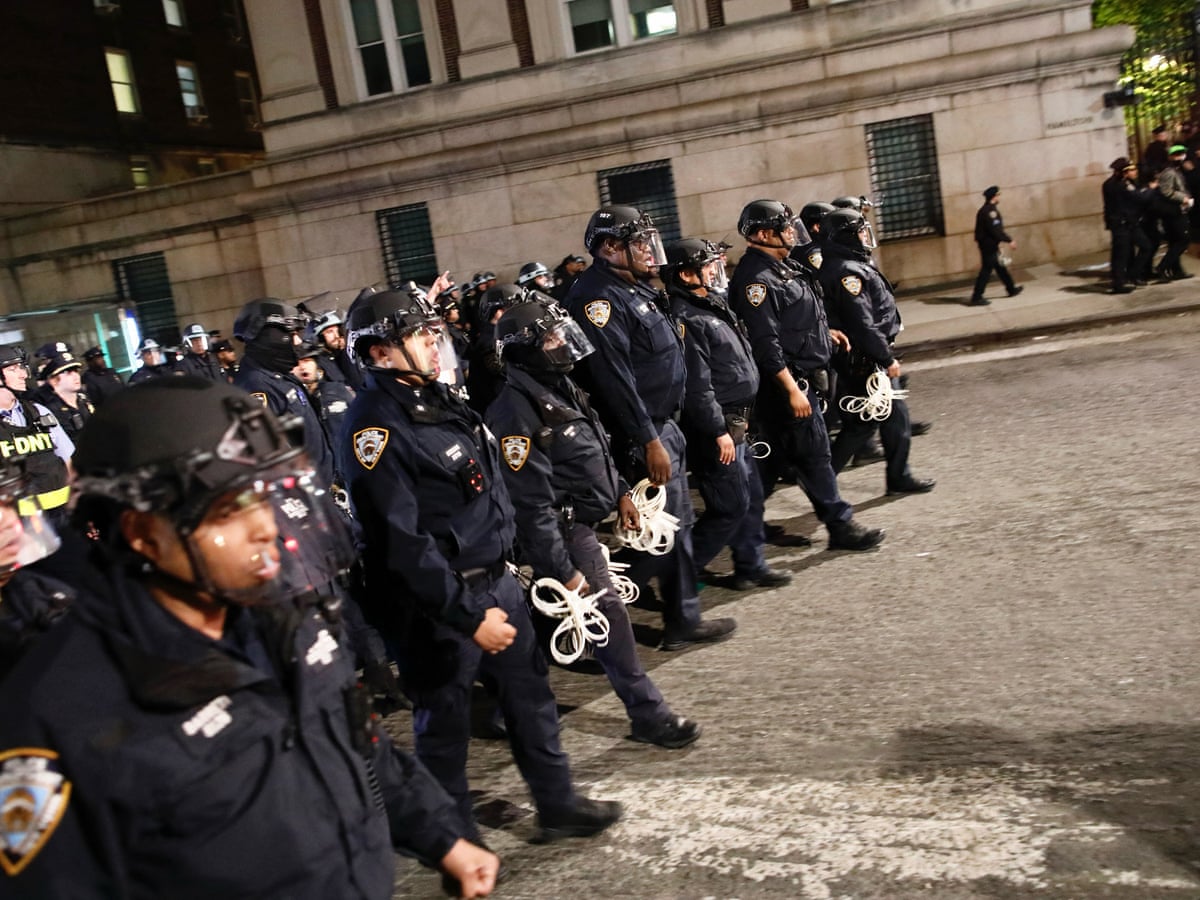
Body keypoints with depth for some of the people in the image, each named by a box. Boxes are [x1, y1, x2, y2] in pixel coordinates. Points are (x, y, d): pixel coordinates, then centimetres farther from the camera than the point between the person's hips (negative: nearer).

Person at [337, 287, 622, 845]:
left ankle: (557, 806, 35)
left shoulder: (437, 397, 8)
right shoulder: (374, 427, -20)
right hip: (436, 604, -8)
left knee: (530, 694, 17)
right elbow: (403, 542, -24)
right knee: (445, 721, 8)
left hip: (496, 580, 9)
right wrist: (468, 616, -23)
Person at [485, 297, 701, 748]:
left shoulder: (561, 386, 7)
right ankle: (648, 714, 9)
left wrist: (620, 493, 20)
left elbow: (597, 448, 21)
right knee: (609, 614, -3)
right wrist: (563, 570, -22)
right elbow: (531, 503, -24)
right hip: (564, 531, -9)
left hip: (584, 520, 9)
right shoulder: (515, 410, -23)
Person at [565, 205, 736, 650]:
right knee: (664, 529, -4)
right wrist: (649, 442, -25)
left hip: (665, 425, 10)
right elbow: (614, 378, -25)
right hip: (642, 434, -10)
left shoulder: (635, 288, 13)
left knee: (677, 523, 15)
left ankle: (684, 621, 27)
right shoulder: (597, 298, -19)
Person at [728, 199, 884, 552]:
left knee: (779, 453, 16)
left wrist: (823, 331, 19)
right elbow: (765, 342, -24)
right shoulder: (755, 278, -19)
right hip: (788, 381, -10)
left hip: (806, 375, 10)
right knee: (814, 453, -3)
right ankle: (840, 525, 5)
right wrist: (792, 389, -24)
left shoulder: (781, 267, 14)